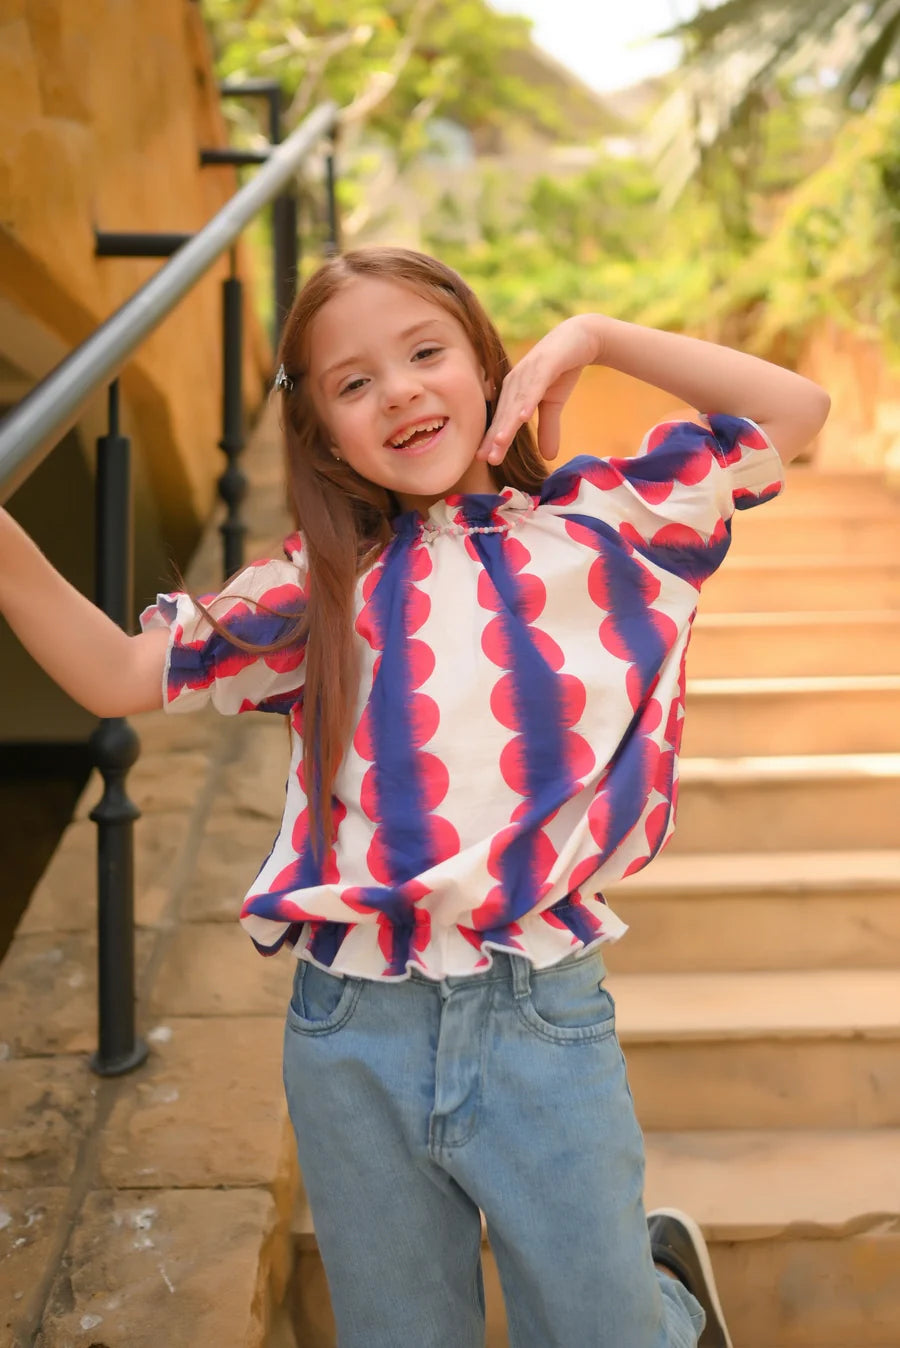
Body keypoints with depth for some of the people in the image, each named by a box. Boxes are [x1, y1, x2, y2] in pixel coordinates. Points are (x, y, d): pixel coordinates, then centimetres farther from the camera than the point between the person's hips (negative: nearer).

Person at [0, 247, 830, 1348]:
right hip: (353, 1037, 2)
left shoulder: (599, 523, 3)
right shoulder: (320, 585, 4)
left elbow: (795, 410, 5)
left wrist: (593, 337, -1)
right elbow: (118, 676, 2)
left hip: (542, 1021, -2)